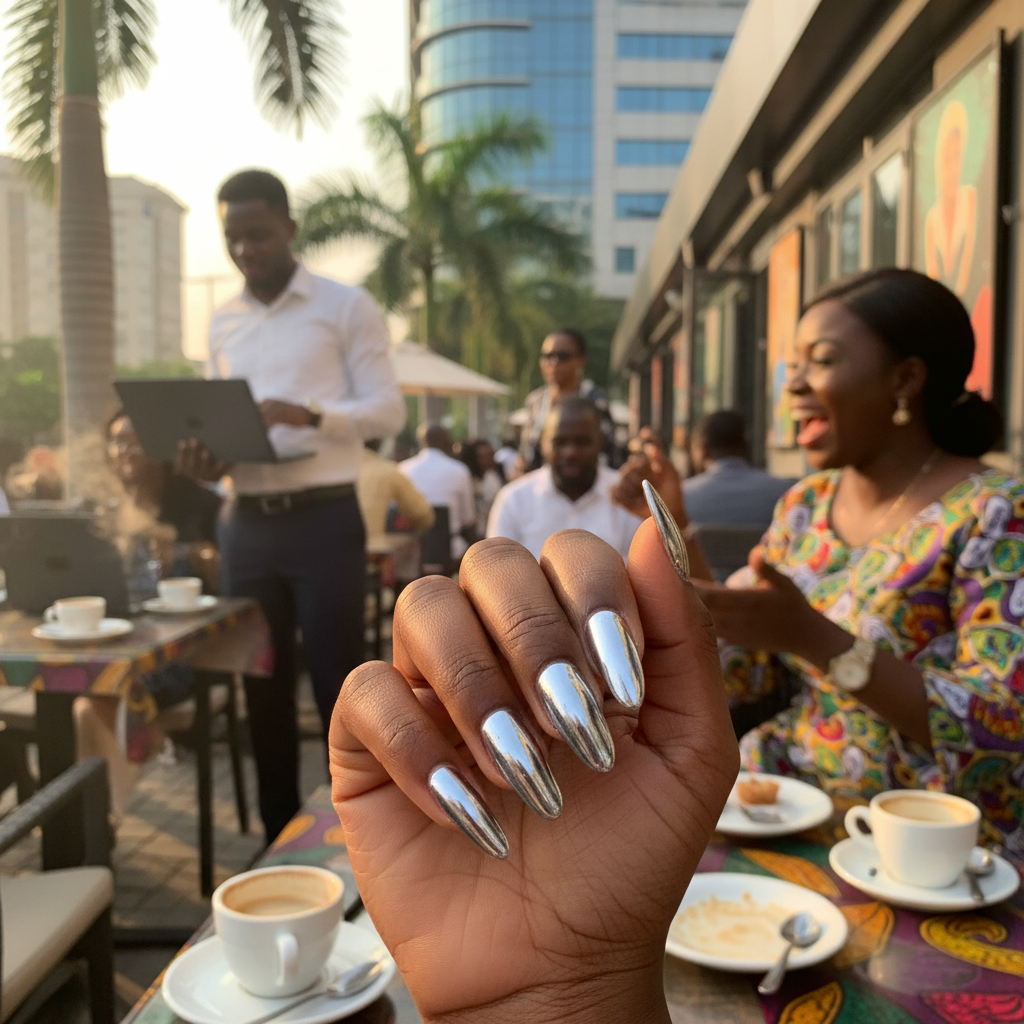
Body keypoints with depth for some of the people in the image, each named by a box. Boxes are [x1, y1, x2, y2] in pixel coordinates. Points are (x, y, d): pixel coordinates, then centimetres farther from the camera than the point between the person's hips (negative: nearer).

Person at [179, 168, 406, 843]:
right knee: (264, 684, 12)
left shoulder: (347, 306, -1)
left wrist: (310, 415, -24)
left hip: (324, 518, -5)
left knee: (338, 681, -1)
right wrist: (207, 455, -6)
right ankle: (280, 832, 26)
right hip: (246, 523, 5)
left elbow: (389, 411, -7)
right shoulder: (223, 324, 15)